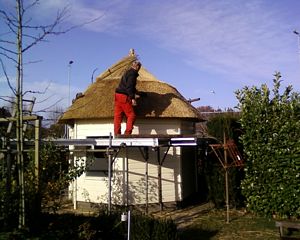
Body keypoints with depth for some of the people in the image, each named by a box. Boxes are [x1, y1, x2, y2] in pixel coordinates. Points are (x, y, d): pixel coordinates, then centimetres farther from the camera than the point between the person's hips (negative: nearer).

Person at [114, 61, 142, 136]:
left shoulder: (128, 72, 22)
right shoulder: (132, 73, -8)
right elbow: (129, 86, -19)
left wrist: (135, 93, 51)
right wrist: (132, 98, -22)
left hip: (118, 95, 9)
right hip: (124, 96, -9)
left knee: (117, 116, 6)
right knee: (131, 115, -2)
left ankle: (117, 134, 7)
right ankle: (127, 133, -7)